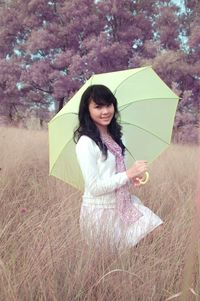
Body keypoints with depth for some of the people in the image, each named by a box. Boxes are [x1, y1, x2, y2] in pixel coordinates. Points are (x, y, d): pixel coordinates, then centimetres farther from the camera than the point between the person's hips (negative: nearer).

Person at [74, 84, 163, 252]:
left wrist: (130, 178, 1)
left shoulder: (112, 135, 6)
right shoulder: (86, 143, -19)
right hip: (100, 212, -7)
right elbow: (94, 187, -21)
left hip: (122, 204, 7)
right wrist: (129, 173, -19)